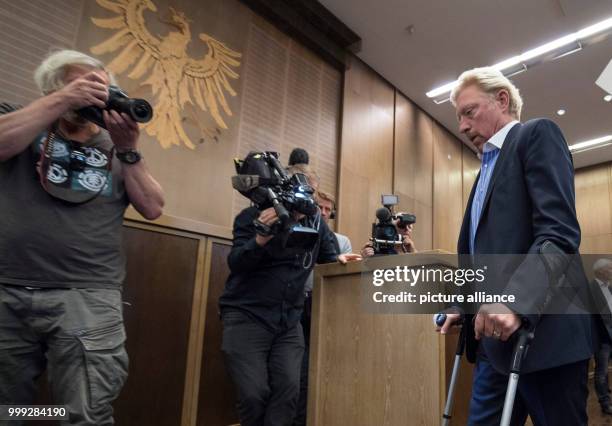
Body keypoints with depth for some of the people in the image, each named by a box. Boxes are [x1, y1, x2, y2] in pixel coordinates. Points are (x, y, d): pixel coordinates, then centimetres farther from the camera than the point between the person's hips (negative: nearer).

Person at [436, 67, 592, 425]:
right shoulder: (488, 165, 23)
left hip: (542, 331, -8)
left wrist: (516, 300, -28)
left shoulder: (537, 134, -2)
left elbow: (560, 232, -17)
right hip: (496, 338, 8)